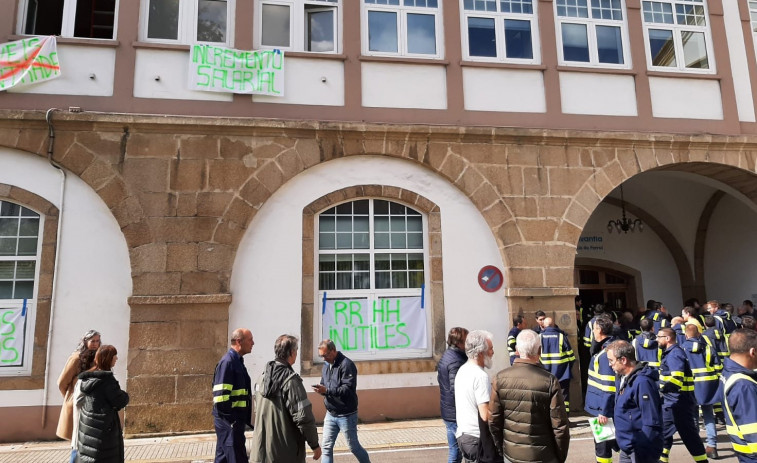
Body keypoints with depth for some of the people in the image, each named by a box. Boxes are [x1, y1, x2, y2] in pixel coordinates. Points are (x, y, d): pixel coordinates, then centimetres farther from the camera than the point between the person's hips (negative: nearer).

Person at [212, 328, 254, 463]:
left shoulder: (237, 360, 13)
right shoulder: (228, 361, -17)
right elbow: (221, 396, -22)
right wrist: (231, 420, -19)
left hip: (235, 419, 10)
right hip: (229, 421, -10)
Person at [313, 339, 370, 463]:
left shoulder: (346, 364, -17)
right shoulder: (326, 365, 7)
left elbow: (348, 389, -24)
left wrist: (327, 390, -31)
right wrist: (321, 389, -8)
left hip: (346, 415, -6)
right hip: (330, 414, 7)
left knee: (354, 447, 9)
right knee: (326, 447, 6)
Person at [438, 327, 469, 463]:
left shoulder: (446, 356, 10)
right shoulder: (456, 361, -20)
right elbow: (457, 390, -25)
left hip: (447, 413, 9)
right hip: (458, 415, -9)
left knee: (454, 451, 16)